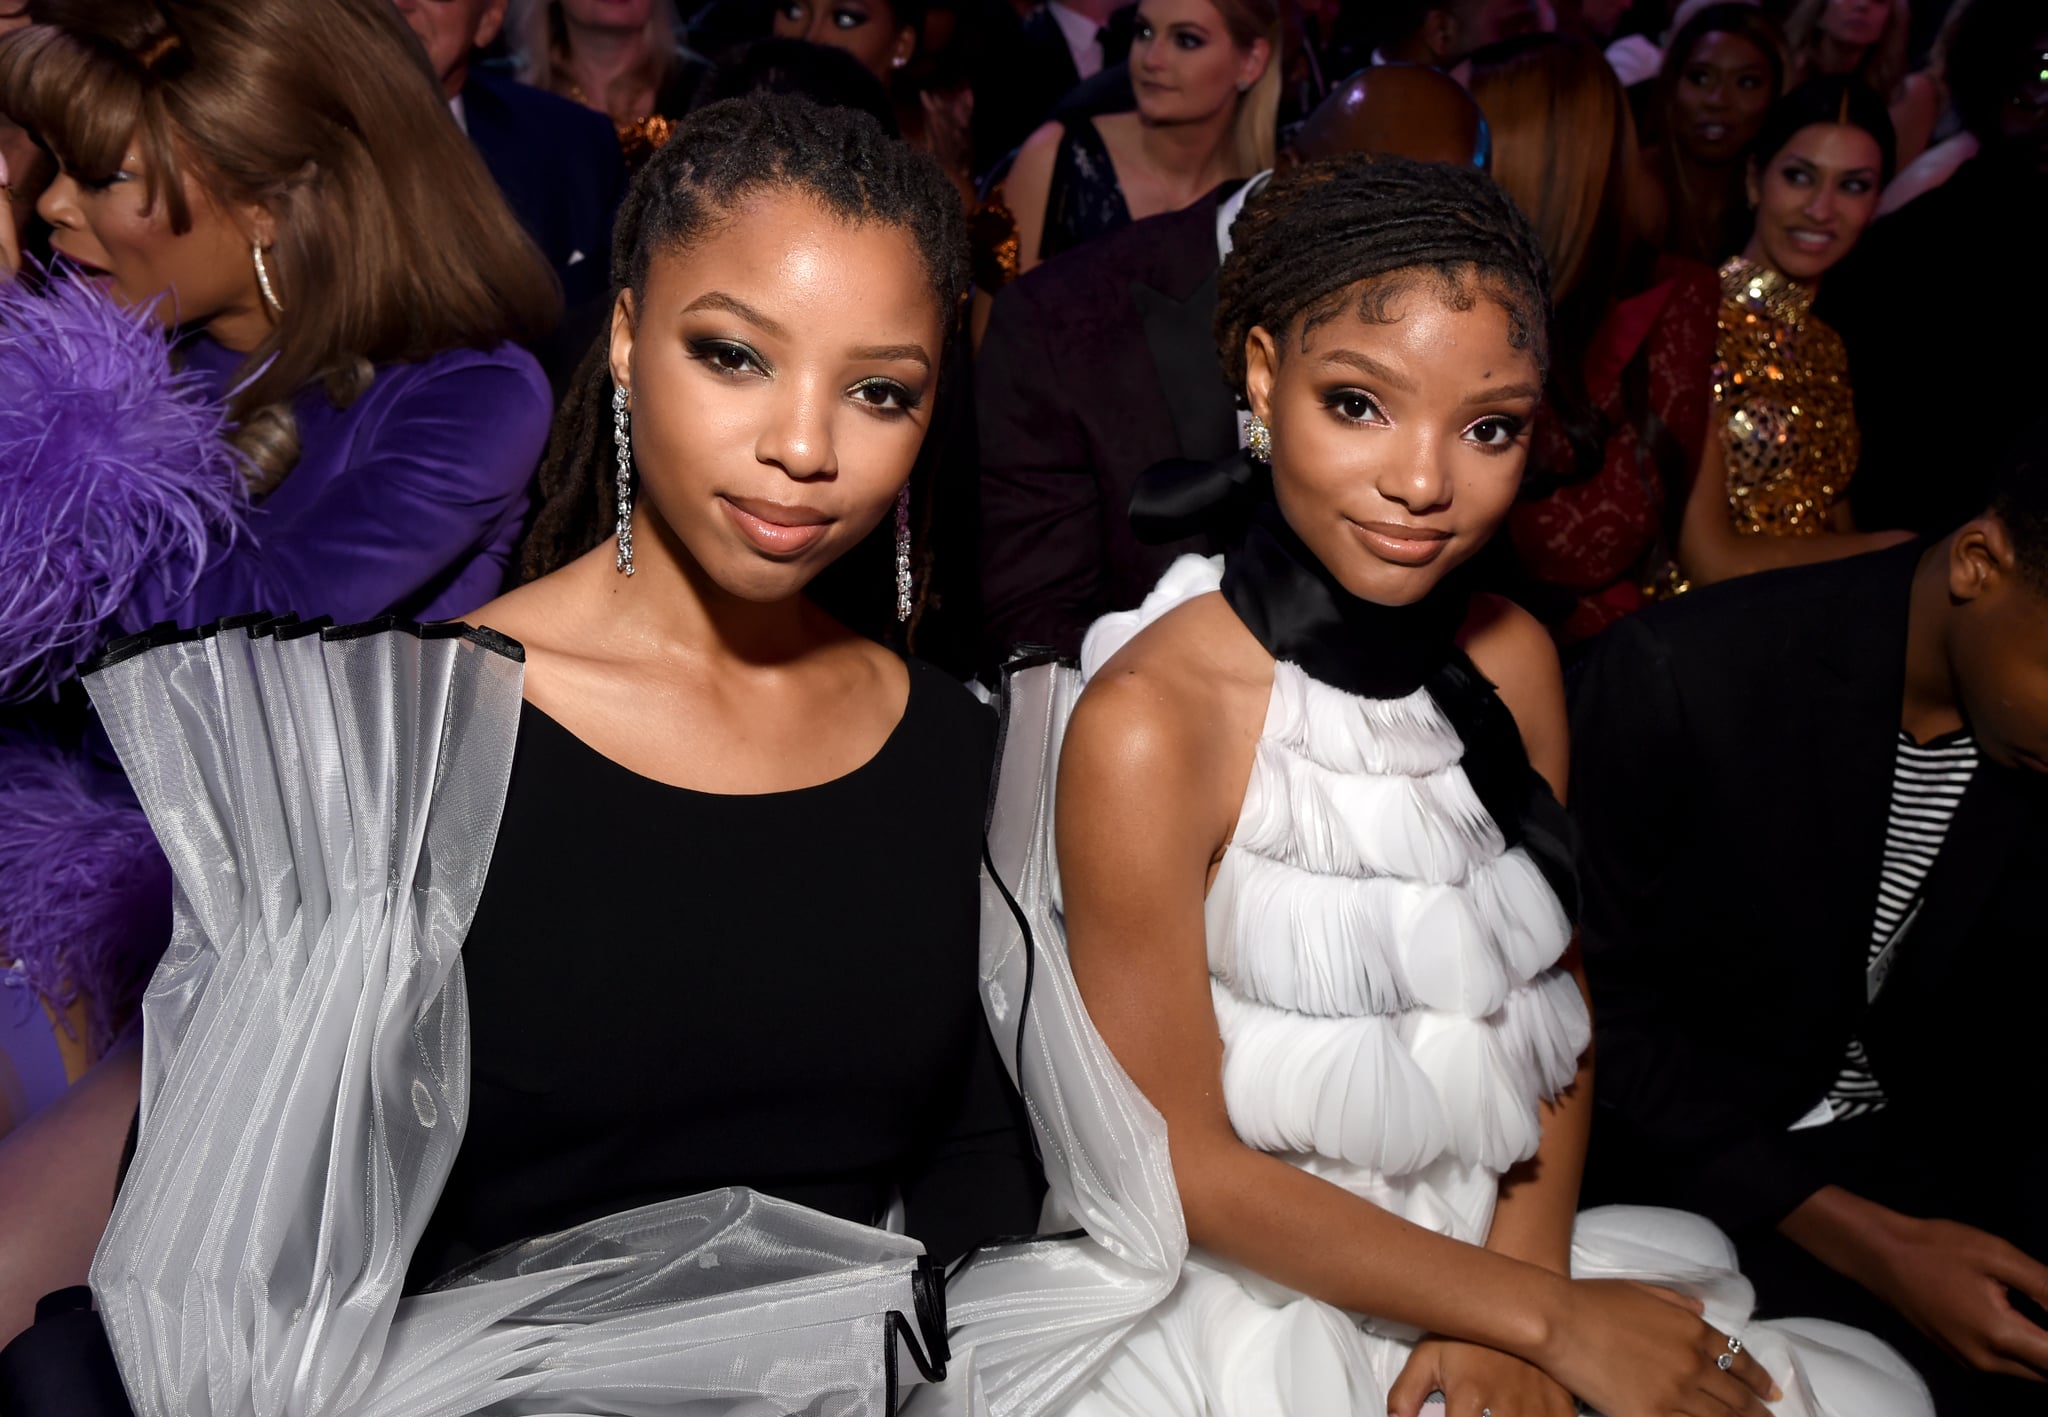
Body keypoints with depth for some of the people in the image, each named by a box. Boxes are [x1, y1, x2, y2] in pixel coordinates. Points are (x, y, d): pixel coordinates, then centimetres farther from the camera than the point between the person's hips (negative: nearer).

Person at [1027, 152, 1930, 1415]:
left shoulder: (1514, 660, -3)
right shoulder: (1145, 728, -20)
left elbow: (1558, 1006, 6)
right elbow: (1187, 1162, -15)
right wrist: (1548, 1315, -11)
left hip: (1499, 1254, 5)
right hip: (1256, 1300, -5)